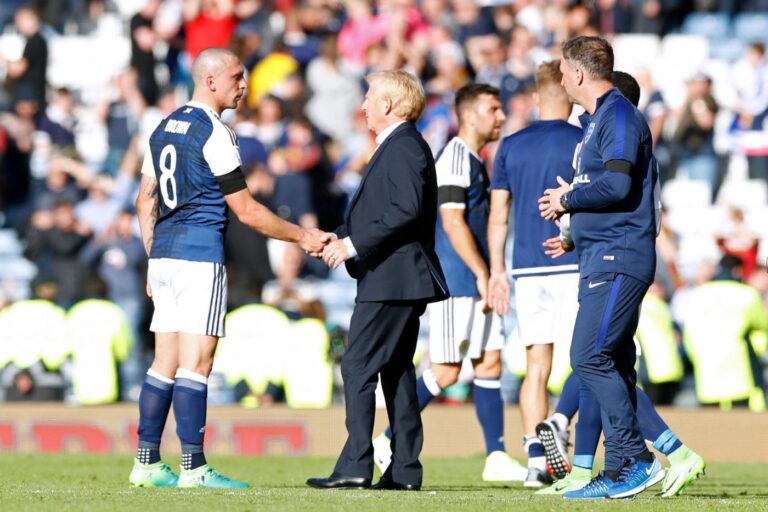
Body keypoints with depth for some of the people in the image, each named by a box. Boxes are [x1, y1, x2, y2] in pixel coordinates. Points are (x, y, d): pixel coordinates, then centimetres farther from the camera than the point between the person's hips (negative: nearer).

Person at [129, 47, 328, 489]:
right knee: (196, 362, -8)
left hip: (164, 253, 8)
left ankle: (147, 463, 8)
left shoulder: (165, 128, 14)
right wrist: (302, 236, -2)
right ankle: (193, 467, -9)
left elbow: (145, 200, 19)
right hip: (201, 256, -8)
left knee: (165, 363, 9)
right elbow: (246, 210, -11)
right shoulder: (215, 134, -11)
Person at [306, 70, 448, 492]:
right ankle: (405, 469, 11)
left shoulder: (403, 147, -13)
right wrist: (341, 236, 10)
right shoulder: (396, 145, 19)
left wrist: (353, 244, -21)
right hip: (397, 280, 11)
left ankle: (355, 466, -14)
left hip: (392, 280, -11)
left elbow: (406, 211, -24)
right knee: (396, 370, 11)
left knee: (358, 367, -11)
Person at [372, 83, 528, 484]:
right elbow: (453, 223, -19)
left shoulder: (474, 161, 18)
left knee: (490, 363, 4)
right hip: (455, 283, -10)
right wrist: (482, 274, -20)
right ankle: (389, 442, 3)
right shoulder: (455, 159, -12)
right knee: (447, 371, -7)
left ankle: (496, 458, 2)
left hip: (475, 284, 10)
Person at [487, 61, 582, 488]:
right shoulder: (584, 142, -3)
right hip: (573, 265, -4)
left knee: (536, 367, 6)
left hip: (527, 268, 4)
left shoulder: (511, 146, 9)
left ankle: (536, 460, 1)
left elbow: (498, 216, 10)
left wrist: (497, 271, 16)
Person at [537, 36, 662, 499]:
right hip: (602, 261, 11)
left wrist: (568, 199, -9)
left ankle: (636, 458, -15)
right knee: (611, 365, 8)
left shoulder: (619, 116, -11)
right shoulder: (597, 120, 21)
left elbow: (617, 184, -21)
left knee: (590, 357, -16)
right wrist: (571, 202, 13)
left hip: (619, 260, -11)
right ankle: (619, 474, 9)